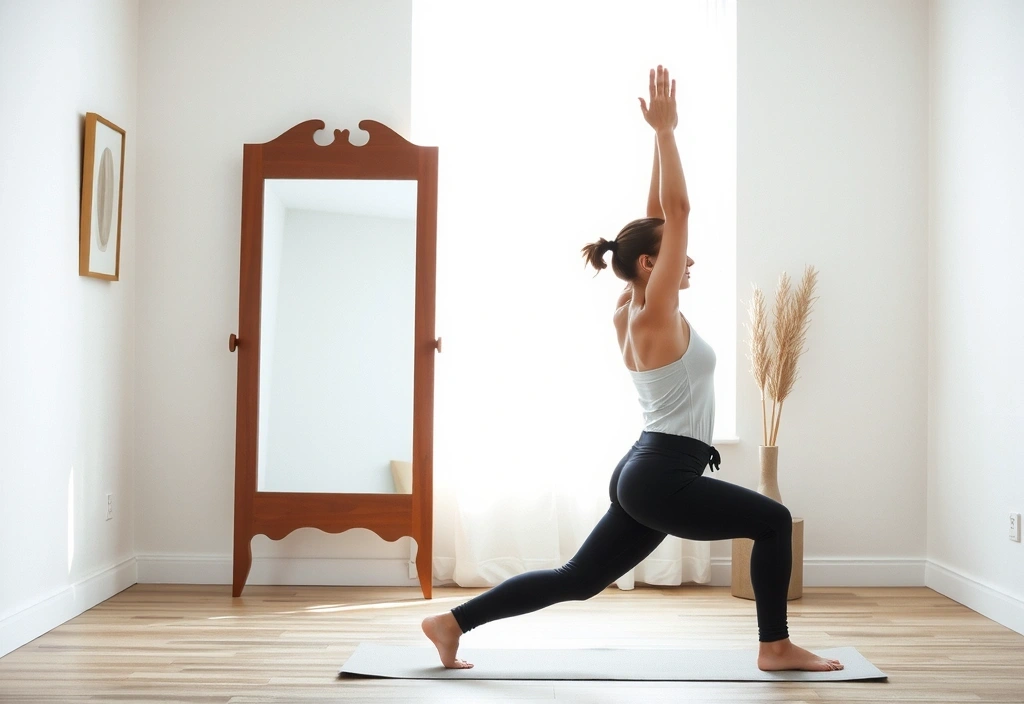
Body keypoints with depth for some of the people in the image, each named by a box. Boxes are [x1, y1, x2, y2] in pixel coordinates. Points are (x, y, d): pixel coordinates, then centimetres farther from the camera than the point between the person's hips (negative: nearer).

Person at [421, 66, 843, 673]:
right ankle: (776, 648, 11)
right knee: (774, 521, 5)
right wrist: (665, 129, -13)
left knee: (576, 581, 12)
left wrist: (664, 135, 13)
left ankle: (452, 622, 11)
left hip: (646, 475, 9)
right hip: (664, 478, -9)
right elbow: (678, 210, -17)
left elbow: (660, 218, 15)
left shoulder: (633, 312, 10)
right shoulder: (655, 315, -13)